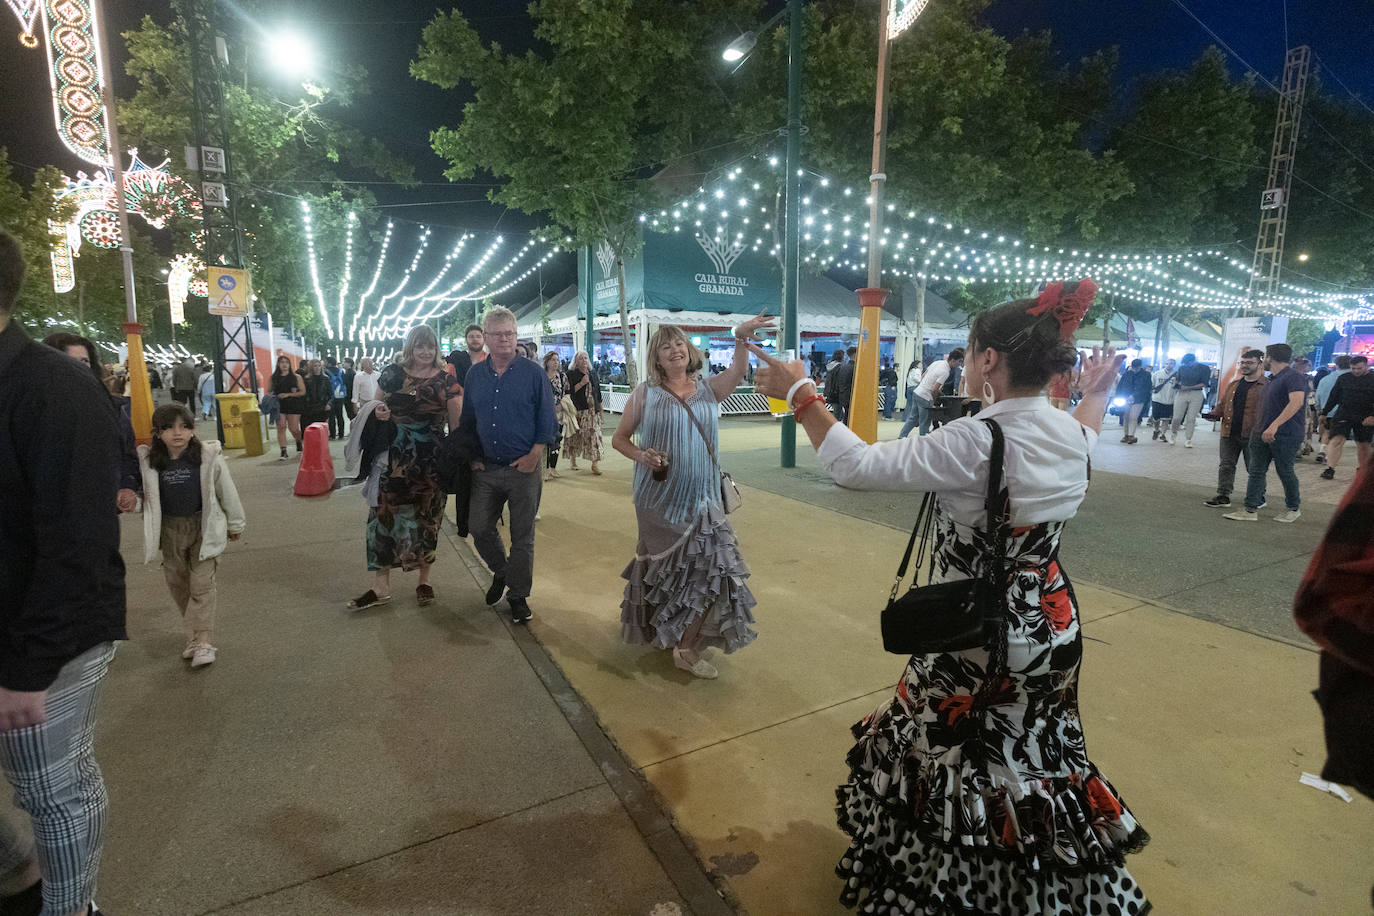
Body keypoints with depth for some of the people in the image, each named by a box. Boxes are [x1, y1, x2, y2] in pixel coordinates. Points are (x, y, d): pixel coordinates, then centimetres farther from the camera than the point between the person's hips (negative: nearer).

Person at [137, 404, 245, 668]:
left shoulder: (209, 457, -11)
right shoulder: (149, 461, -4)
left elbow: (227, 492, -1)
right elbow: (148, 497, 11)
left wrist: (235, 524, 6)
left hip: (203, 527, -4)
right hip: (170, 531, 4)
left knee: (201, 585, -5)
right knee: (177, 584, 12)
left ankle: (203, 642, 0)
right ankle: (195, 635, 27)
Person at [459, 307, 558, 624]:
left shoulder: (533, 374, -3)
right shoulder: (475, 375, 8)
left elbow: (547, 421, -3)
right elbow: (467, 420, 15)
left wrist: (534, 455, -13)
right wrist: (474, 456, 6)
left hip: (524, 468, -3)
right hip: (486, 468, 4)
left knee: (522, 536, 4)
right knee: (478, 527, 8)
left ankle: (518, 595, 20)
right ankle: (501, 571, 35)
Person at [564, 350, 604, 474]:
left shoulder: (593, 372, 14)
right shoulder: (571, 374, -1)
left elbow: (598, 389, 18)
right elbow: (569, 391, -10)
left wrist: (600, 407, 16)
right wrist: (581, 383, -17)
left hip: (593, 409, 3)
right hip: (578, 410, -3)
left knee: (594, 434, -4)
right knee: (575, 435, 4)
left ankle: (594, 463, -6)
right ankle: (572, 459, 21)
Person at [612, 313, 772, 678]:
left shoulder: (709, 389, 4)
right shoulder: (645, 394, -1)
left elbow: (737, 373, -16)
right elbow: (619, 438, 3)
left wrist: (742, 338, -32)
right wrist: (641, 456, -16)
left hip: (702, 498, 2)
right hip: (659, 499, -2)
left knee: (709, 568, 1)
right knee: (665, 569, 10)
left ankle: (687, 647, 21)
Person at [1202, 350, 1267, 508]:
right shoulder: (1234, 384, 14)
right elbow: (1223, 403, 20)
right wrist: (1215, 415, 1)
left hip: (1252, 435, -5)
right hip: (1229, 433, 5)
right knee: (1226, 466, 6)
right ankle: (1223, 497, 11)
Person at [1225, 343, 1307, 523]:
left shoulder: (1294, 378, -14)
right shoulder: (1272, 380, 16)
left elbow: (1296, 402, -29)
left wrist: (1275, 425, -36)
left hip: (1286, 435, -9)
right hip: (1262, 433, 9)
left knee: (1285, 472, 3)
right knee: (1256, 471, 4)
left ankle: (1294, 509, 21)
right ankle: (1250, 510, 5)